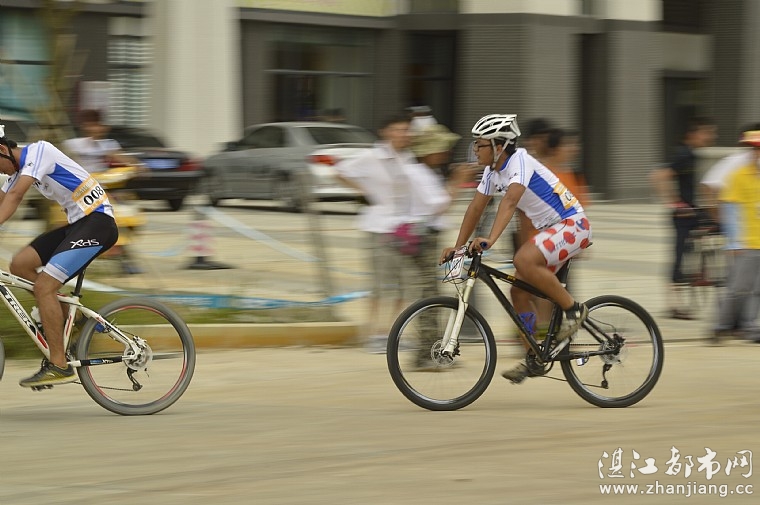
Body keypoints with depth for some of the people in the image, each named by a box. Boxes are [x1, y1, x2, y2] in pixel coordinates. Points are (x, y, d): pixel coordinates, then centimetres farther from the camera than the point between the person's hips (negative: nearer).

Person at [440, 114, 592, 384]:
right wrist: (457, 247, 5)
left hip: (573, 224, -9)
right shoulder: (493, 171, 5)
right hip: (549, 229, 9)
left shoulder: (520, 161, -22)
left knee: (524, 260, -32)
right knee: (519, 289, 2)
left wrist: (490, 239, -48)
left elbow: (510, 202, -36)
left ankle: (574, 309, -16)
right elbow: (475, 208, 11)